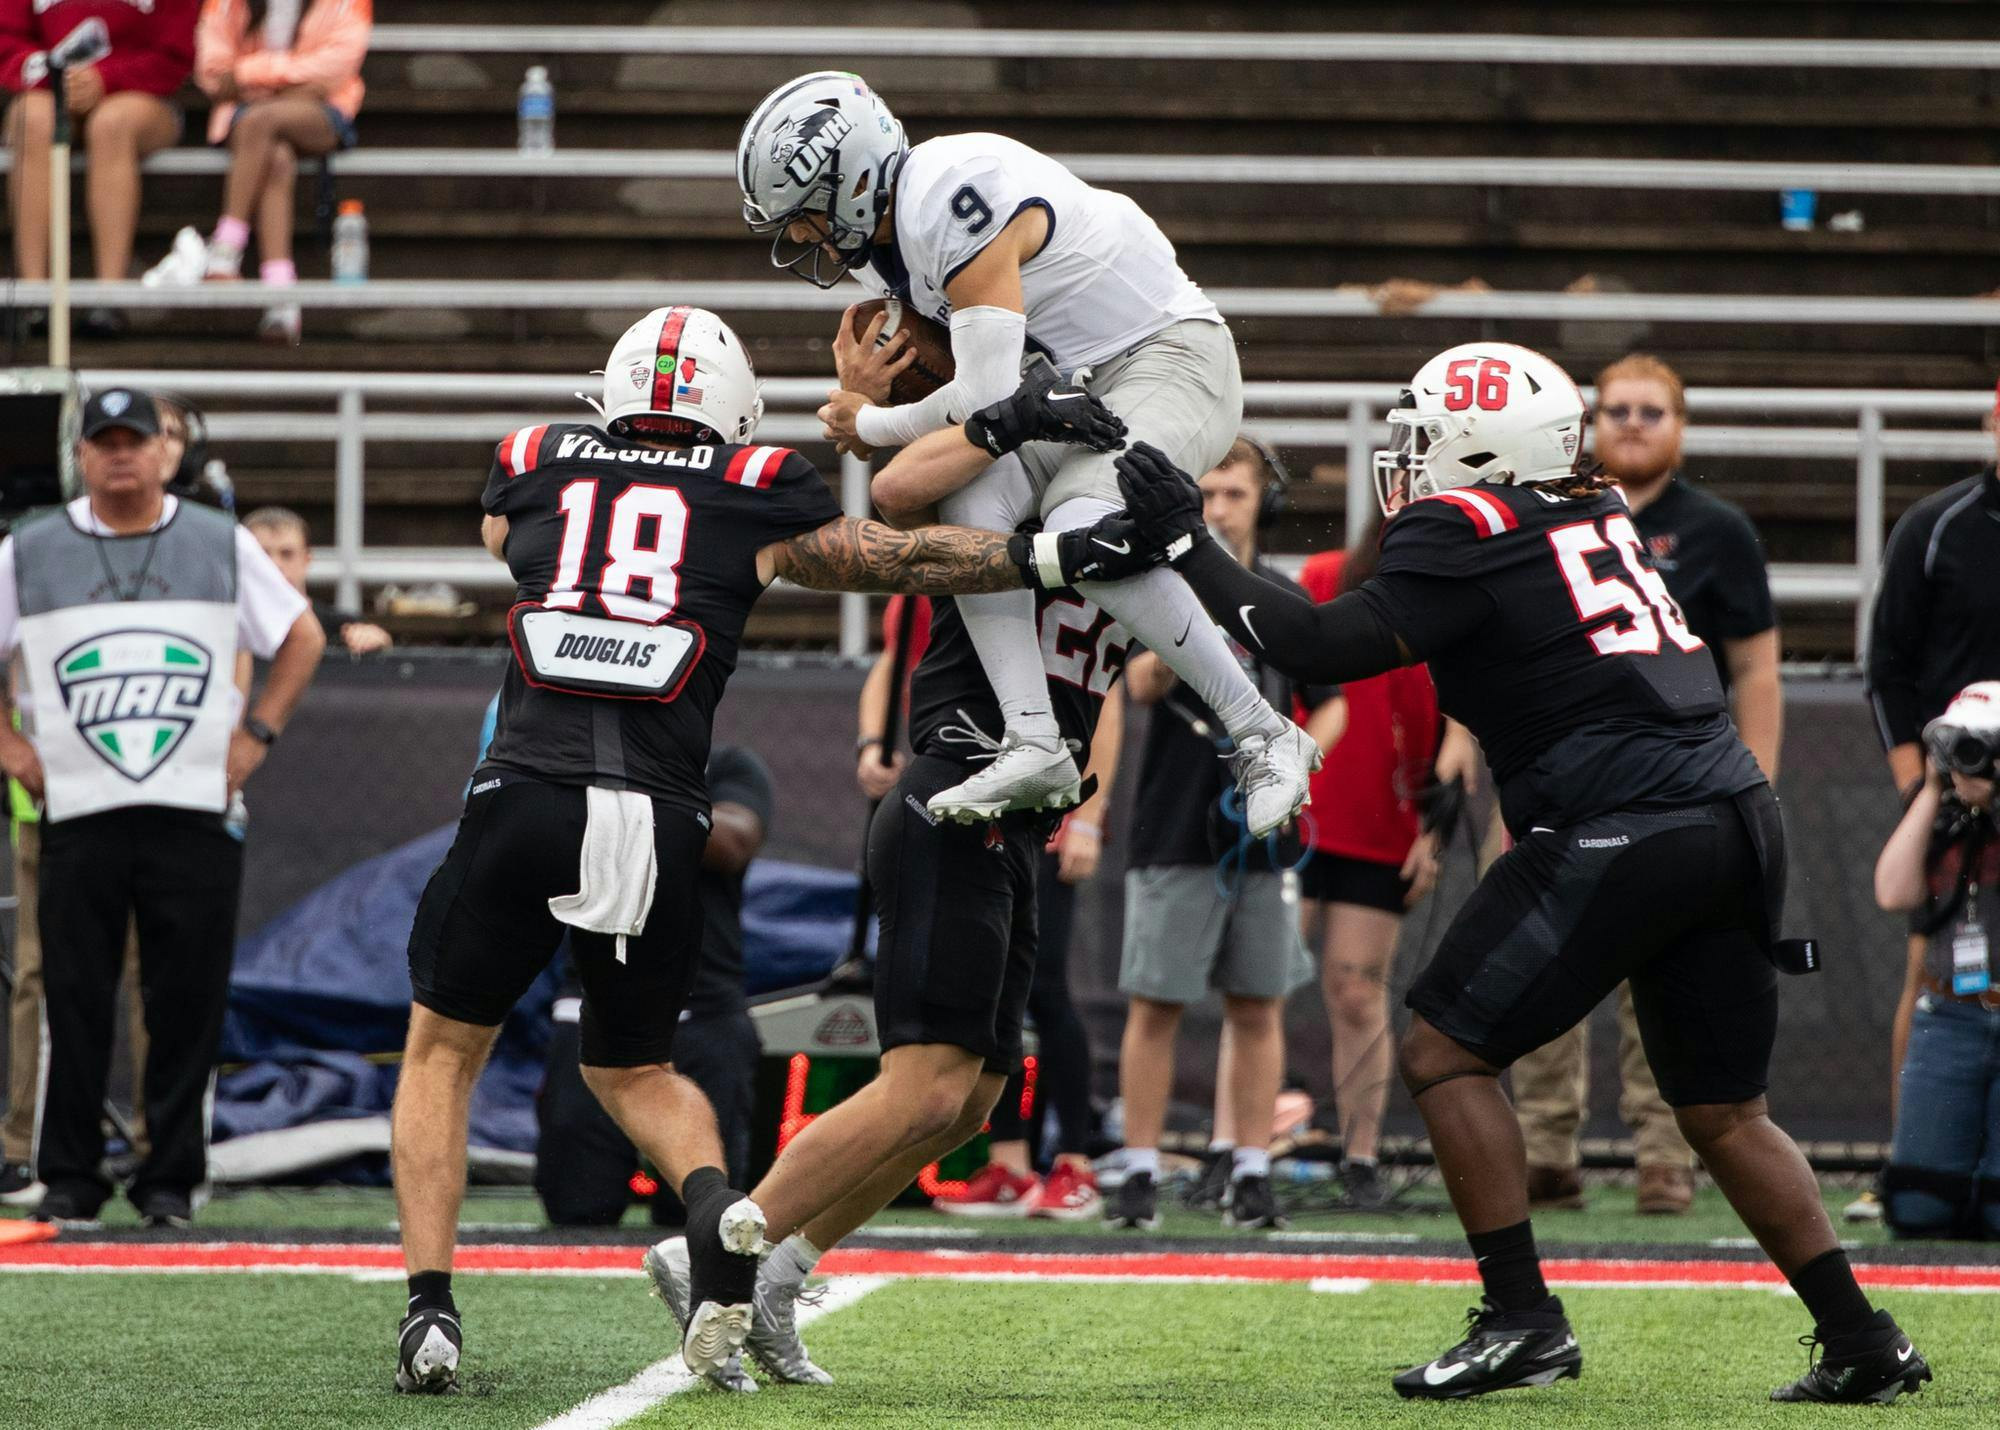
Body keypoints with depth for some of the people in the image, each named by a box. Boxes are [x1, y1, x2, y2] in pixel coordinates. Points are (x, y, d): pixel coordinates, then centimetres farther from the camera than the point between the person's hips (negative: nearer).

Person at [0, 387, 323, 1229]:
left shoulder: (222, 546, 10)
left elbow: (301, 639, 17)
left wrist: (257, 733, 7)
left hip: (196, 812, 0)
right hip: (77, 813, 0)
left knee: (187, 1003, -1)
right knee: (73, 1001, -2)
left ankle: (172, 1179, 6)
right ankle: (68, 1179, 6)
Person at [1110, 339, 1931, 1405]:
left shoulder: (1469, 530, -6)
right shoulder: (1596, 513, 18)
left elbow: (1325, 648, -11)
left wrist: (1186, 548, -5)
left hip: (1624, 833, -8)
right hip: (1736, 819, 8)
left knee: (1445, 1054, 2)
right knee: (1723, 1112, 17)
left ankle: (1521, 1318, -4)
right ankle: (1863, 1344, 13)